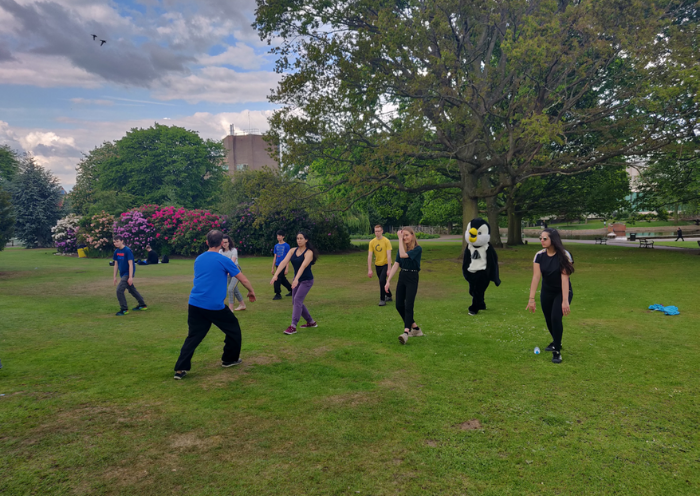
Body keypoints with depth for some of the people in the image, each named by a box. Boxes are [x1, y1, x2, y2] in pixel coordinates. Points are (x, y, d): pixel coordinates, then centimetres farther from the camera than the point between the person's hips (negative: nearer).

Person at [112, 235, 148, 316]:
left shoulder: (127, 251, -17)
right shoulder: (116, 252, 5)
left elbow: (130, 264, -18)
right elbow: (116, 264, 12)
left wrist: (130, 277, -21)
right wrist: (115, 277, 10)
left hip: (128, 273, -8)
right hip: (122, 274, 8)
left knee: (119, 290, -16)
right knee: (132, 290, 17)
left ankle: (124, 309, -5)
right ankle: (143, 305, 31)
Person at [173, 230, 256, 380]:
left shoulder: (198, 259, 11)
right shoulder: (223, 260, -7)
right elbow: (243, 279, 0)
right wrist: (251, 291, 18)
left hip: (195, 304, 5)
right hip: (215, 306, -5)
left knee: (193, 337, 10)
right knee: (233, 328, 17)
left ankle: (180, 369, 2)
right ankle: (229, 359, 29)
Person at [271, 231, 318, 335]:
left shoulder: (309, 253, -17)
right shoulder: (292, 251, 0)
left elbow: (303, 266, -32)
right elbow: (284, 262, -12)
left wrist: (296, 279, -46)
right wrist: (275, 275, -26)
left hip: (306, 280, -7)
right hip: (297, 279, 7)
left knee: (297, 300, -18)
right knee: (295, 302, 11)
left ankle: (293, 327, -15)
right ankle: (311, 322, 27)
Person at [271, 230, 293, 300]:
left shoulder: (286, 245, -6)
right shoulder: (276, 246, 11)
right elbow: (275, 257, 15)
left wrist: (287, 268, -13)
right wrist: (273, 268, 14)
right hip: (277, 265, 6)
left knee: (277, 279, -12)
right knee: (283, 280, 13)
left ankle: (278, 294, -4)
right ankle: (292, 290, 29)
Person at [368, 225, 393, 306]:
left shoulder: (386, 241, -13)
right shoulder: (372, 242, -2)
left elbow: (389, 255, -16)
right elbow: (369, 256, -5)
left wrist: (389, 269, -20)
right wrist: (369, 270, -10)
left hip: (385, 264, -5)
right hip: (377, 265, 5)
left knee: (382, 281, -17)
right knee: (382, 282, 15)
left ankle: (382, 300, -6)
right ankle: (389, 296, 36)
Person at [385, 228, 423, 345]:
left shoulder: (417, 249, -10)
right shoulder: (402, 248, 7)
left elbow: (403, 255, -25)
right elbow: (396, 265, 3)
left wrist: (400, 239, -18)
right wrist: (388, 280, -4)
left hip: (412, 278, -7)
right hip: (402, 277, 7)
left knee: (408, 305, -15)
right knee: (399, 305, 6)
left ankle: (406, 333, -23)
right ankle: (415, 328, 21)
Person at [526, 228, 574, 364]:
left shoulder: (564, 255, -23)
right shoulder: (539, 255, -13)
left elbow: (564, 278, -27)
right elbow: (536, 277, -18)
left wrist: (565, 301, -32)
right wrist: (531, 298, -24)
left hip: (562, 292, -4)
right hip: (547, 292, 4)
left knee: (556, 317, -19)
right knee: (549, 319, 11)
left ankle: (557, 351, -2)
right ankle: (556, 342, 41)